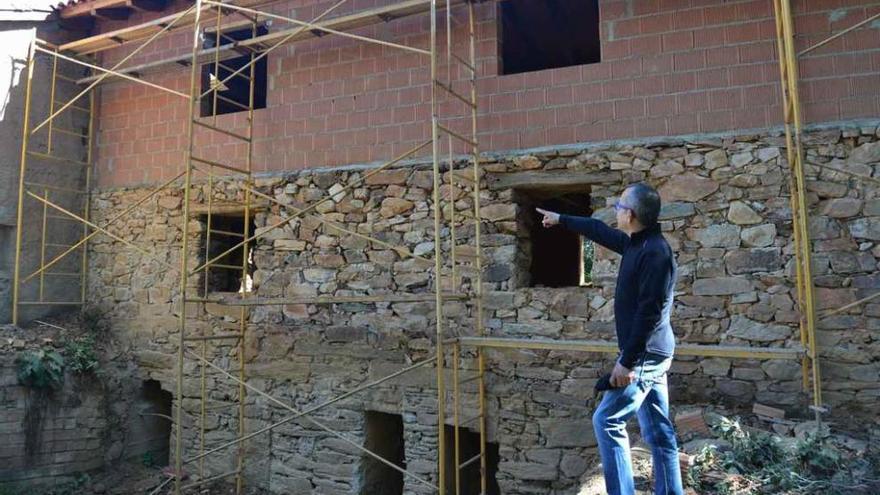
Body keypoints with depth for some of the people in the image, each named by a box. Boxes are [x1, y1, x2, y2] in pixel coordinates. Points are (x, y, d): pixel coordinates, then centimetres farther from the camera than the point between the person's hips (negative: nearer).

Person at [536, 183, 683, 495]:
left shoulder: (655, 252, -20)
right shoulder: (637, 244, 10)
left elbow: (650, 312, -24)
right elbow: (599, 231, 27)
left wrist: (627, 361, -23)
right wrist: (561, 220, 37)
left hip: (645, 355, -10)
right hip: (649, 355, 10)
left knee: (607, 421, -5)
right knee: (658, 431, 12)